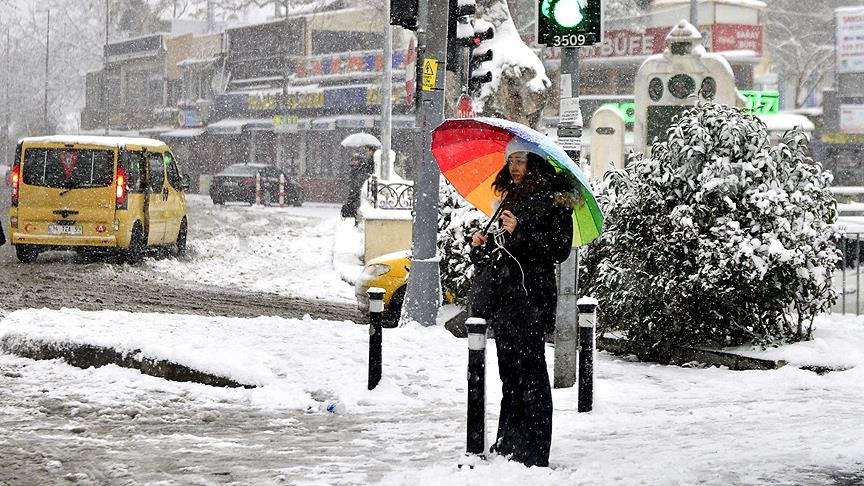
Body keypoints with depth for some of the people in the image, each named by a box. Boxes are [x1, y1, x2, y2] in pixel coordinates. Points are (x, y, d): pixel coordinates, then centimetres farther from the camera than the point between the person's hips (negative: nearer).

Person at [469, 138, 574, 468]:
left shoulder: (553, 199, -6)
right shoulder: (511, 198, 19)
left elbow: (560, 248, -13)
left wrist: (520, 231, -20)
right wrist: (482, 245, 5)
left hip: (533, 296, -8)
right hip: (505, 294, 8)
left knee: (530, 372, -8)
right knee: (510, 373, 11)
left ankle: (533, 453, -6)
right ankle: (507, 444, 17)